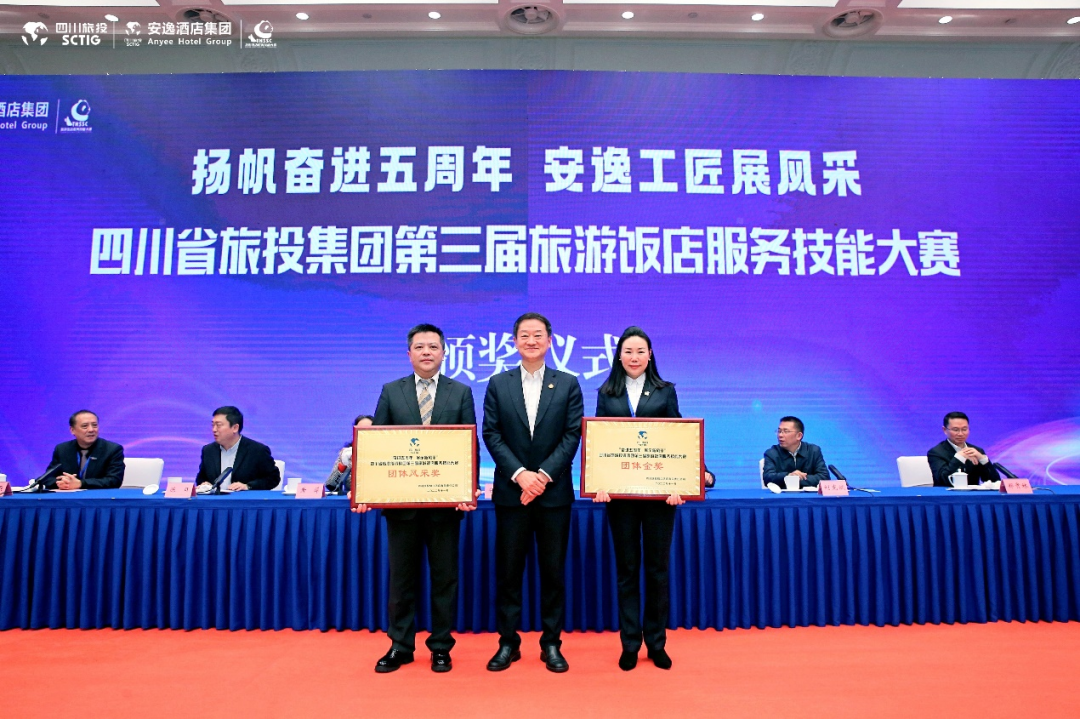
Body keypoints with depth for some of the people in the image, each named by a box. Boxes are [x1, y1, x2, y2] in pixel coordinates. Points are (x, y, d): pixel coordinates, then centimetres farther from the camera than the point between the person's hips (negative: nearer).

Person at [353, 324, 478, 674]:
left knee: (444, 576, 9)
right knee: (401, 576, 11)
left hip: (446, 500, 0)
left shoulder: (461, 392, 4)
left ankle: (441, 646, 22)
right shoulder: (390, 392, 6)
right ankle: (400, 645, 24)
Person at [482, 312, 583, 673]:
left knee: (553, 570, 7)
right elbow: (491, 434, 0)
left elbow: (572, 435, -2)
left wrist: (544, 474, -13)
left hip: (554, 491, 0)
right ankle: (508, 642, 19)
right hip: (511, 491, 1)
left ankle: (551, 643, 20)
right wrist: (519, 474, -12)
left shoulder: (568, 384, 4)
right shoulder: (498, 384, 6)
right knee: (508, 570, 6)